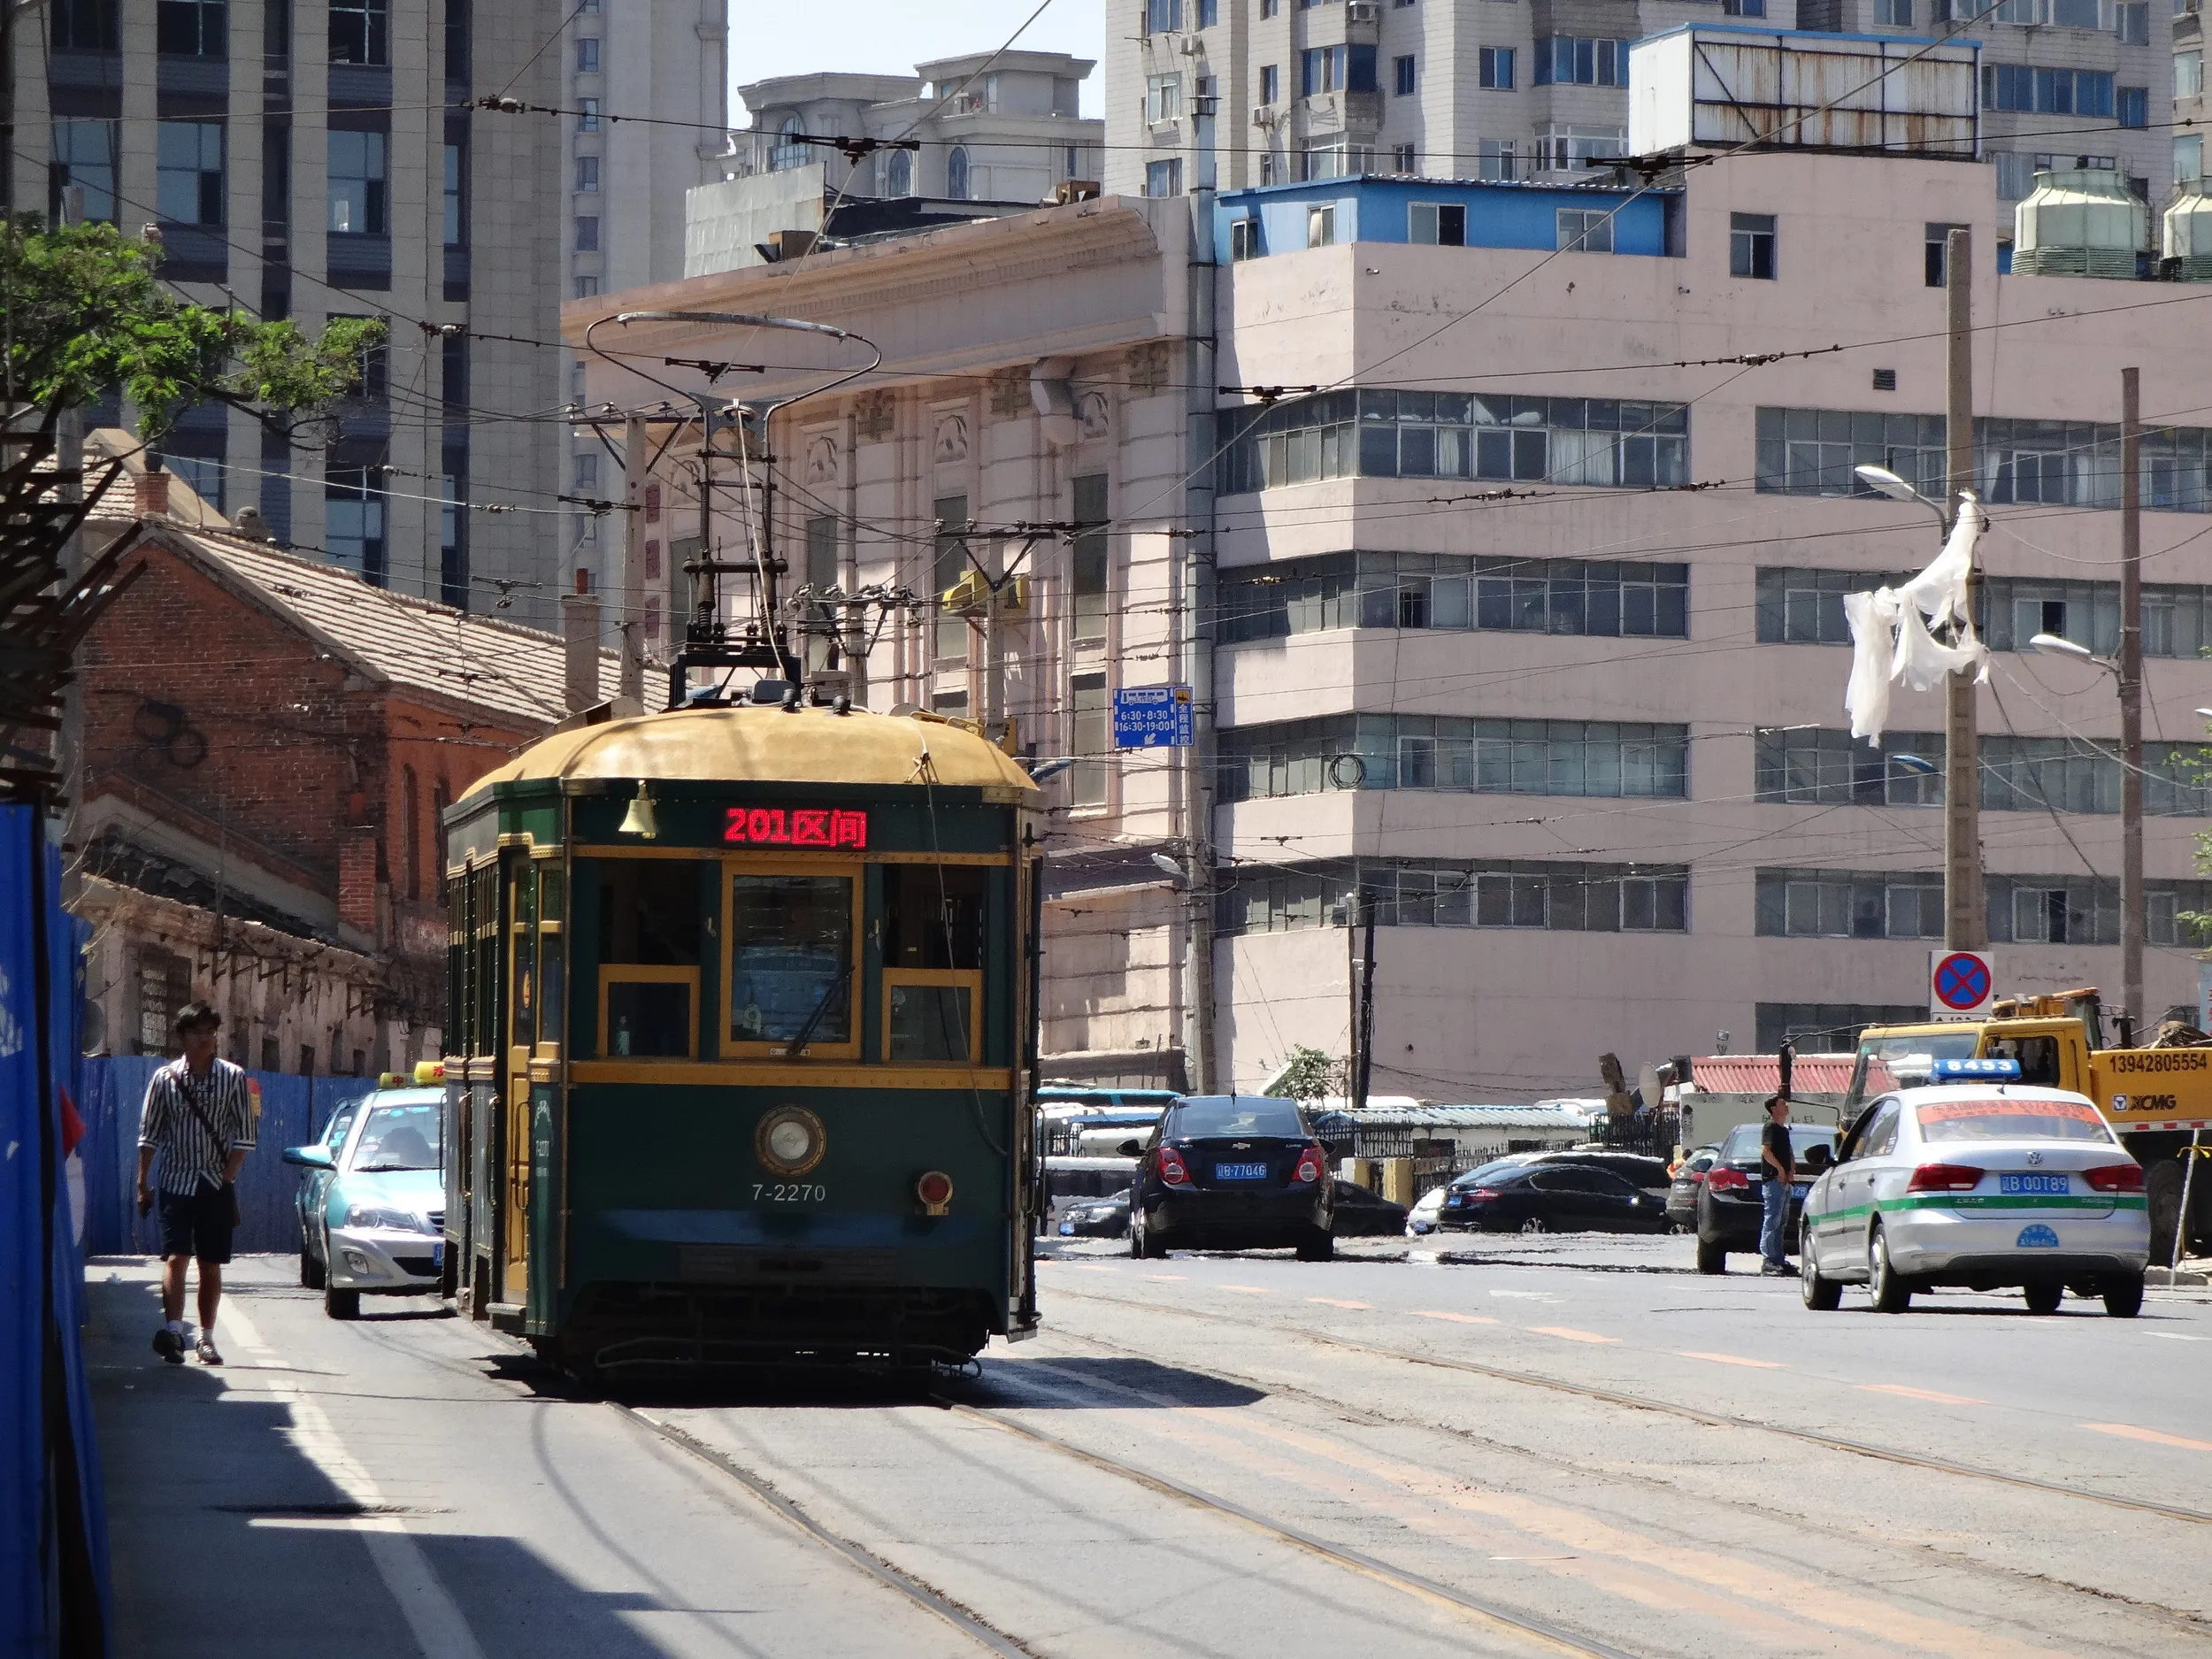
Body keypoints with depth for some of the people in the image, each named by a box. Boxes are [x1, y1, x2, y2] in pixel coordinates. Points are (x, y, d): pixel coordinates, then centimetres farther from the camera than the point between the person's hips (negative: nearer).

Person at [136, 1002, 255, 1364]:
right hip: (177, 1182, -1)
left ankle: (206, 1338, 12)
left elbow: (243, 1134, 2)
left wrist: (228, 1175, -7)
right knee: (175, 1258, -15)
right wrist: (143, 1183, 1)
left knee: (211, 1265, 6)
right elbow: (149, 1134, 5)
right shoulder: (165, 1078, 2)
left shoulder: (233, 1078, 2)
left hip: (216, 1185, 1)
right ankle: (173, 1330, -26)